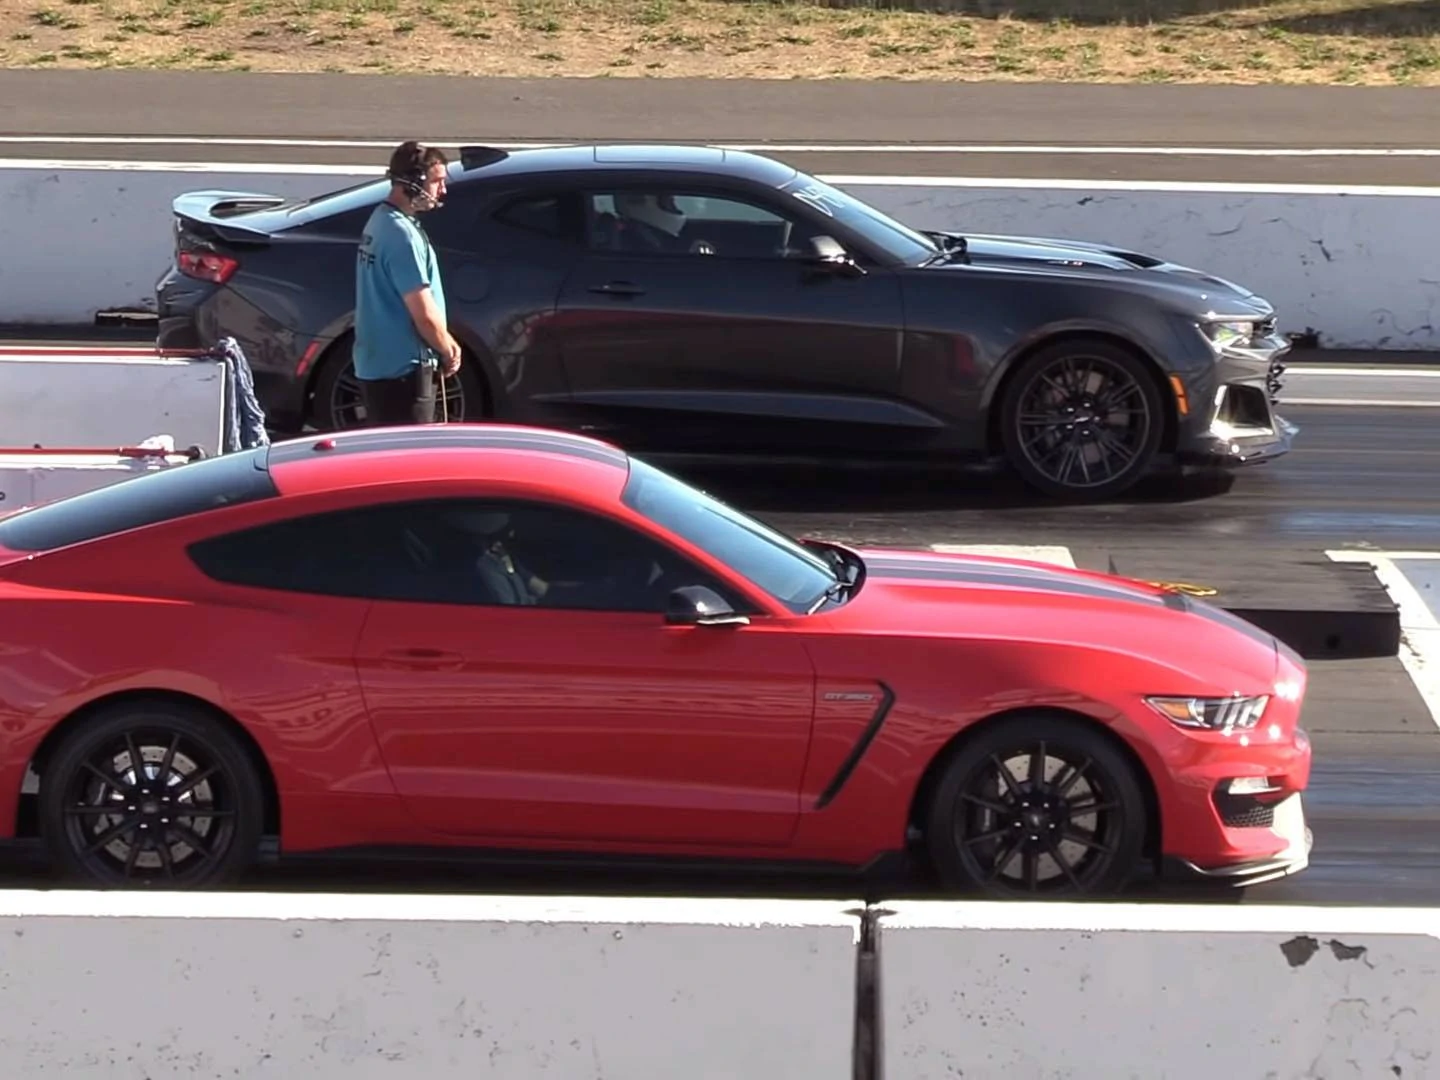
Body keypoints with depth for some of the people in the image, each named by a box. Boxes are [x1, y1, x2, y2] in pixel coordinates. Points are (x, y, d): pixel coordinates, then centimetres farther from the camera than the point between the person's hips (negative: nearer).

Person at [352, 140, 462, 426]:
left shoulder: (380, 221, 11)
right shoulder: (401, 235, -20)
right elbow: (424, 313, -21)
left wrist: (444, 342, 13)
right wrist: (448, 351, -4)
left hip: (375, 363, 10)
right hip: (402, 370, -10)